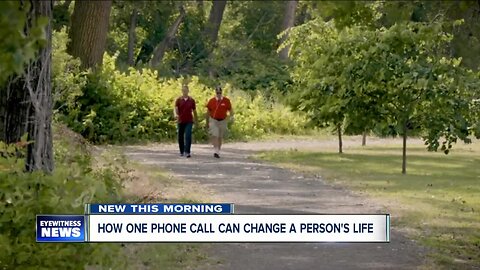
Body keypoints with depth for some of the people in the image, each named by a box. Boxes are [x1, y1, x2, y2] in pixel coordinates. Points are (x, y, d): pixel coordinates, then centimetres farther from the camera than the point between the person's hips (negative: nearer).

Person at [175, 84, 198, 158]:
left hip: (189, 121, -1)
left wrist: (196, 120, 16)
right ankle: (182, 152, 26)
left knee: (188, 136, -15)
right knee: (180, 137, 9)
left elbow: (194, 111, 13)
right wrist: (176, 115, -32)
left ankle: (187, 152, -19)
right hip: (180, 121, 1)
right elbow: (176, 109, -10)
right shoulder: (178, 100, 2)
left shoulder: (191, 100, 5)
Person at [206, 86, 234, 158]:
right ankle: (216, 151, -24)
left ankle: (218, 151, 22)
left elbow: (230, 109, 5)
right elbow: (208, 112, 7)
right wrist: (207, 122, 9)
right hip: (213, 120, -1)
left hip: (222, 121, 1)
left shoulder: (226, 101, -1)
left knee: (220, 137, 10)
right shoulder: (211, 101, -1)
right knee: (214, 136, -16)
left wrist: (231, 116, -16)